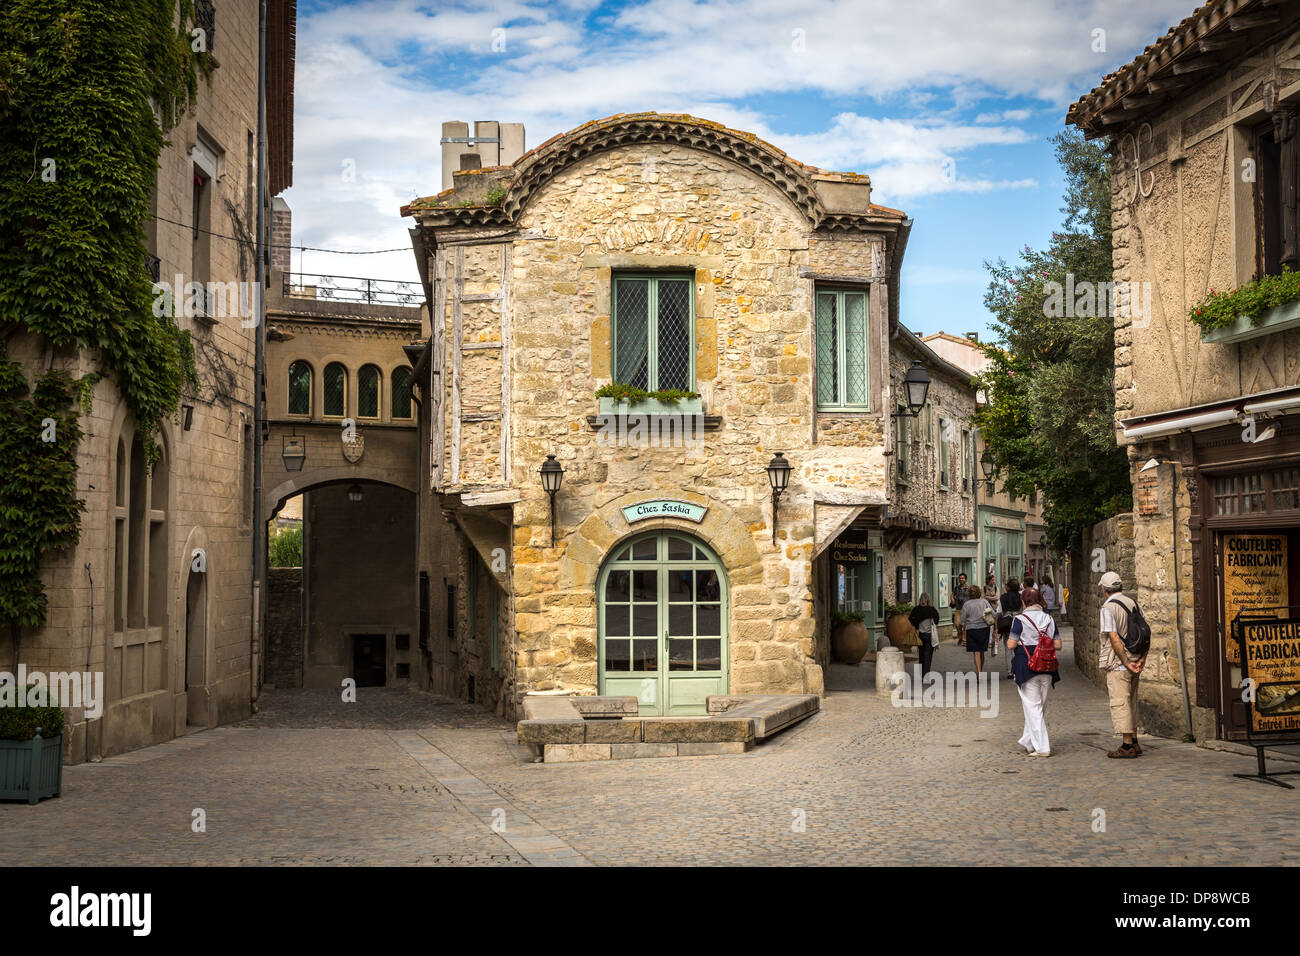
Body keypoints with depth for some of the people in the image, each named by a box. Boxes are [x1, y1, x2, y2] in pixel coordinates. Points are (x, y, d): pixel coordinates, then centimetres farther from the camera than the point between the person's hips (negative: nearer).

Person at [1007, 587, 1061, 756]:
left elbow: (1011, 645, -12)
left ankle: (1042, 747, -4)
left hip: (1027, 667, -5)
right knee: (1039, 707, 16)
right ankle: (1029, 741, 27)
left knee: (1032, 707, -1)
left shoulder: (1020, 620, -9)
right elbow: (1058, 645, 6)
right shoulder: (1049, 619, 6)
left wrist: (1008, 641, 10)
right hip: (1047, 669, 5)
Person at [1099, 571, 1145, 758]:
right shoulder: (1133, 603, 10)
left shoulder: (1108, 608, -13)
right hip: (1134, 661, 8)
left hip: (1118, 663, -8)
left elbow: (1114, 638, -19)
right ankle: (1134, 742, 21)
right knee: (1131, 702, 16)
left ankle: (1127, 745, -4)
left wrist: (1126, 662, -15)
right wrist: (1142, 658, 3)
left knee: (1119, 703, -4)